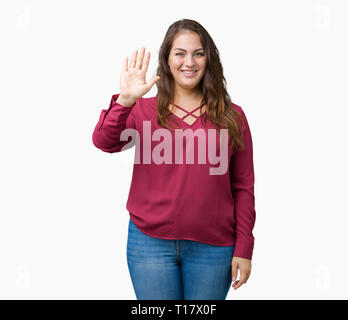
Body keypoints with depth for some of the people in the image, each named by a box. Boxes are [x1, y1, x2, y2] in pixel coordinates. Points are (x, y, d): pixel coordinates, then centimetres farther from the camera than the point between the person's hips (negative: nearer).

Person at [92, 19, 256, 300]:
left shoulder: (232, 117, 4)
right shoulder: (144, 110, 5)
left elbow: (243, 188, 3)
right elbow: (104, 141, -11)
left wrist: (244, 250, 0)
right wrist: (125, 100, -25)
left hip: (212, 247, 0)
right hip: (151, 242, 0)